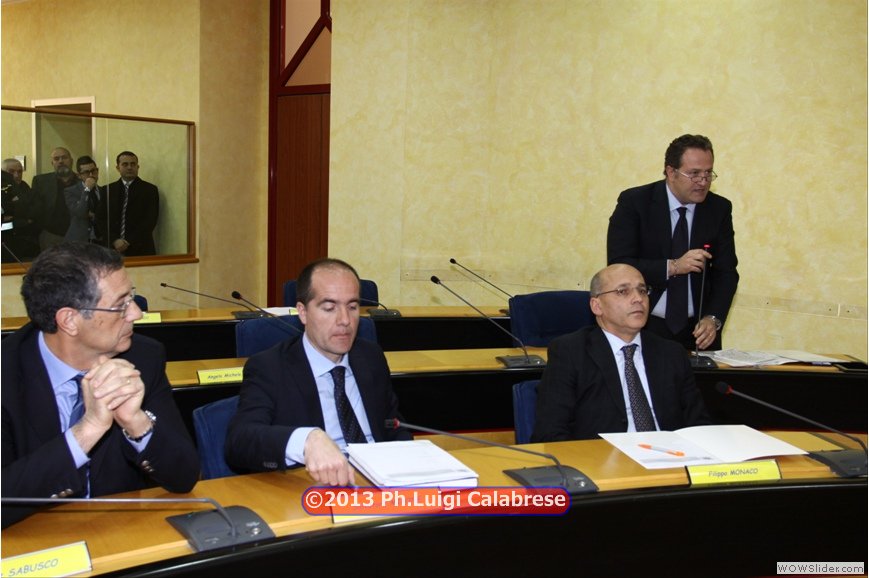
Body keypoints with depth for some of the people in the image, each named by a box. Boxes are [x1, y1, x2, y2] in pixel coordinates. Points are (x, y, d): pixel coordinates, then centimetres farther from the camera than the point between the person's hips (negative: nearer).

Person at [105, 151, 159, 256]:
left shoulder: (150, 189, 1)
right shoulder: (108, 190, 9)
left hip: (141, 249, -2)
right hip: (114, 248, 2)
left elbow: (150, 221, -6)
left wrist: (129, 242, -12)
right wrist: (114, 240, -10)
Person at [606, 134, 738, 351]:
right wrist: (673, 267, -25)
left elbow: (726, 272, 2)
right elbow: (618, 265, -14)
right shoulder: (633, 202, -7)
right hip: (644, 328, -3)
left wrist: (713, 319, -13)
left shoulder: (719, 208, 3)